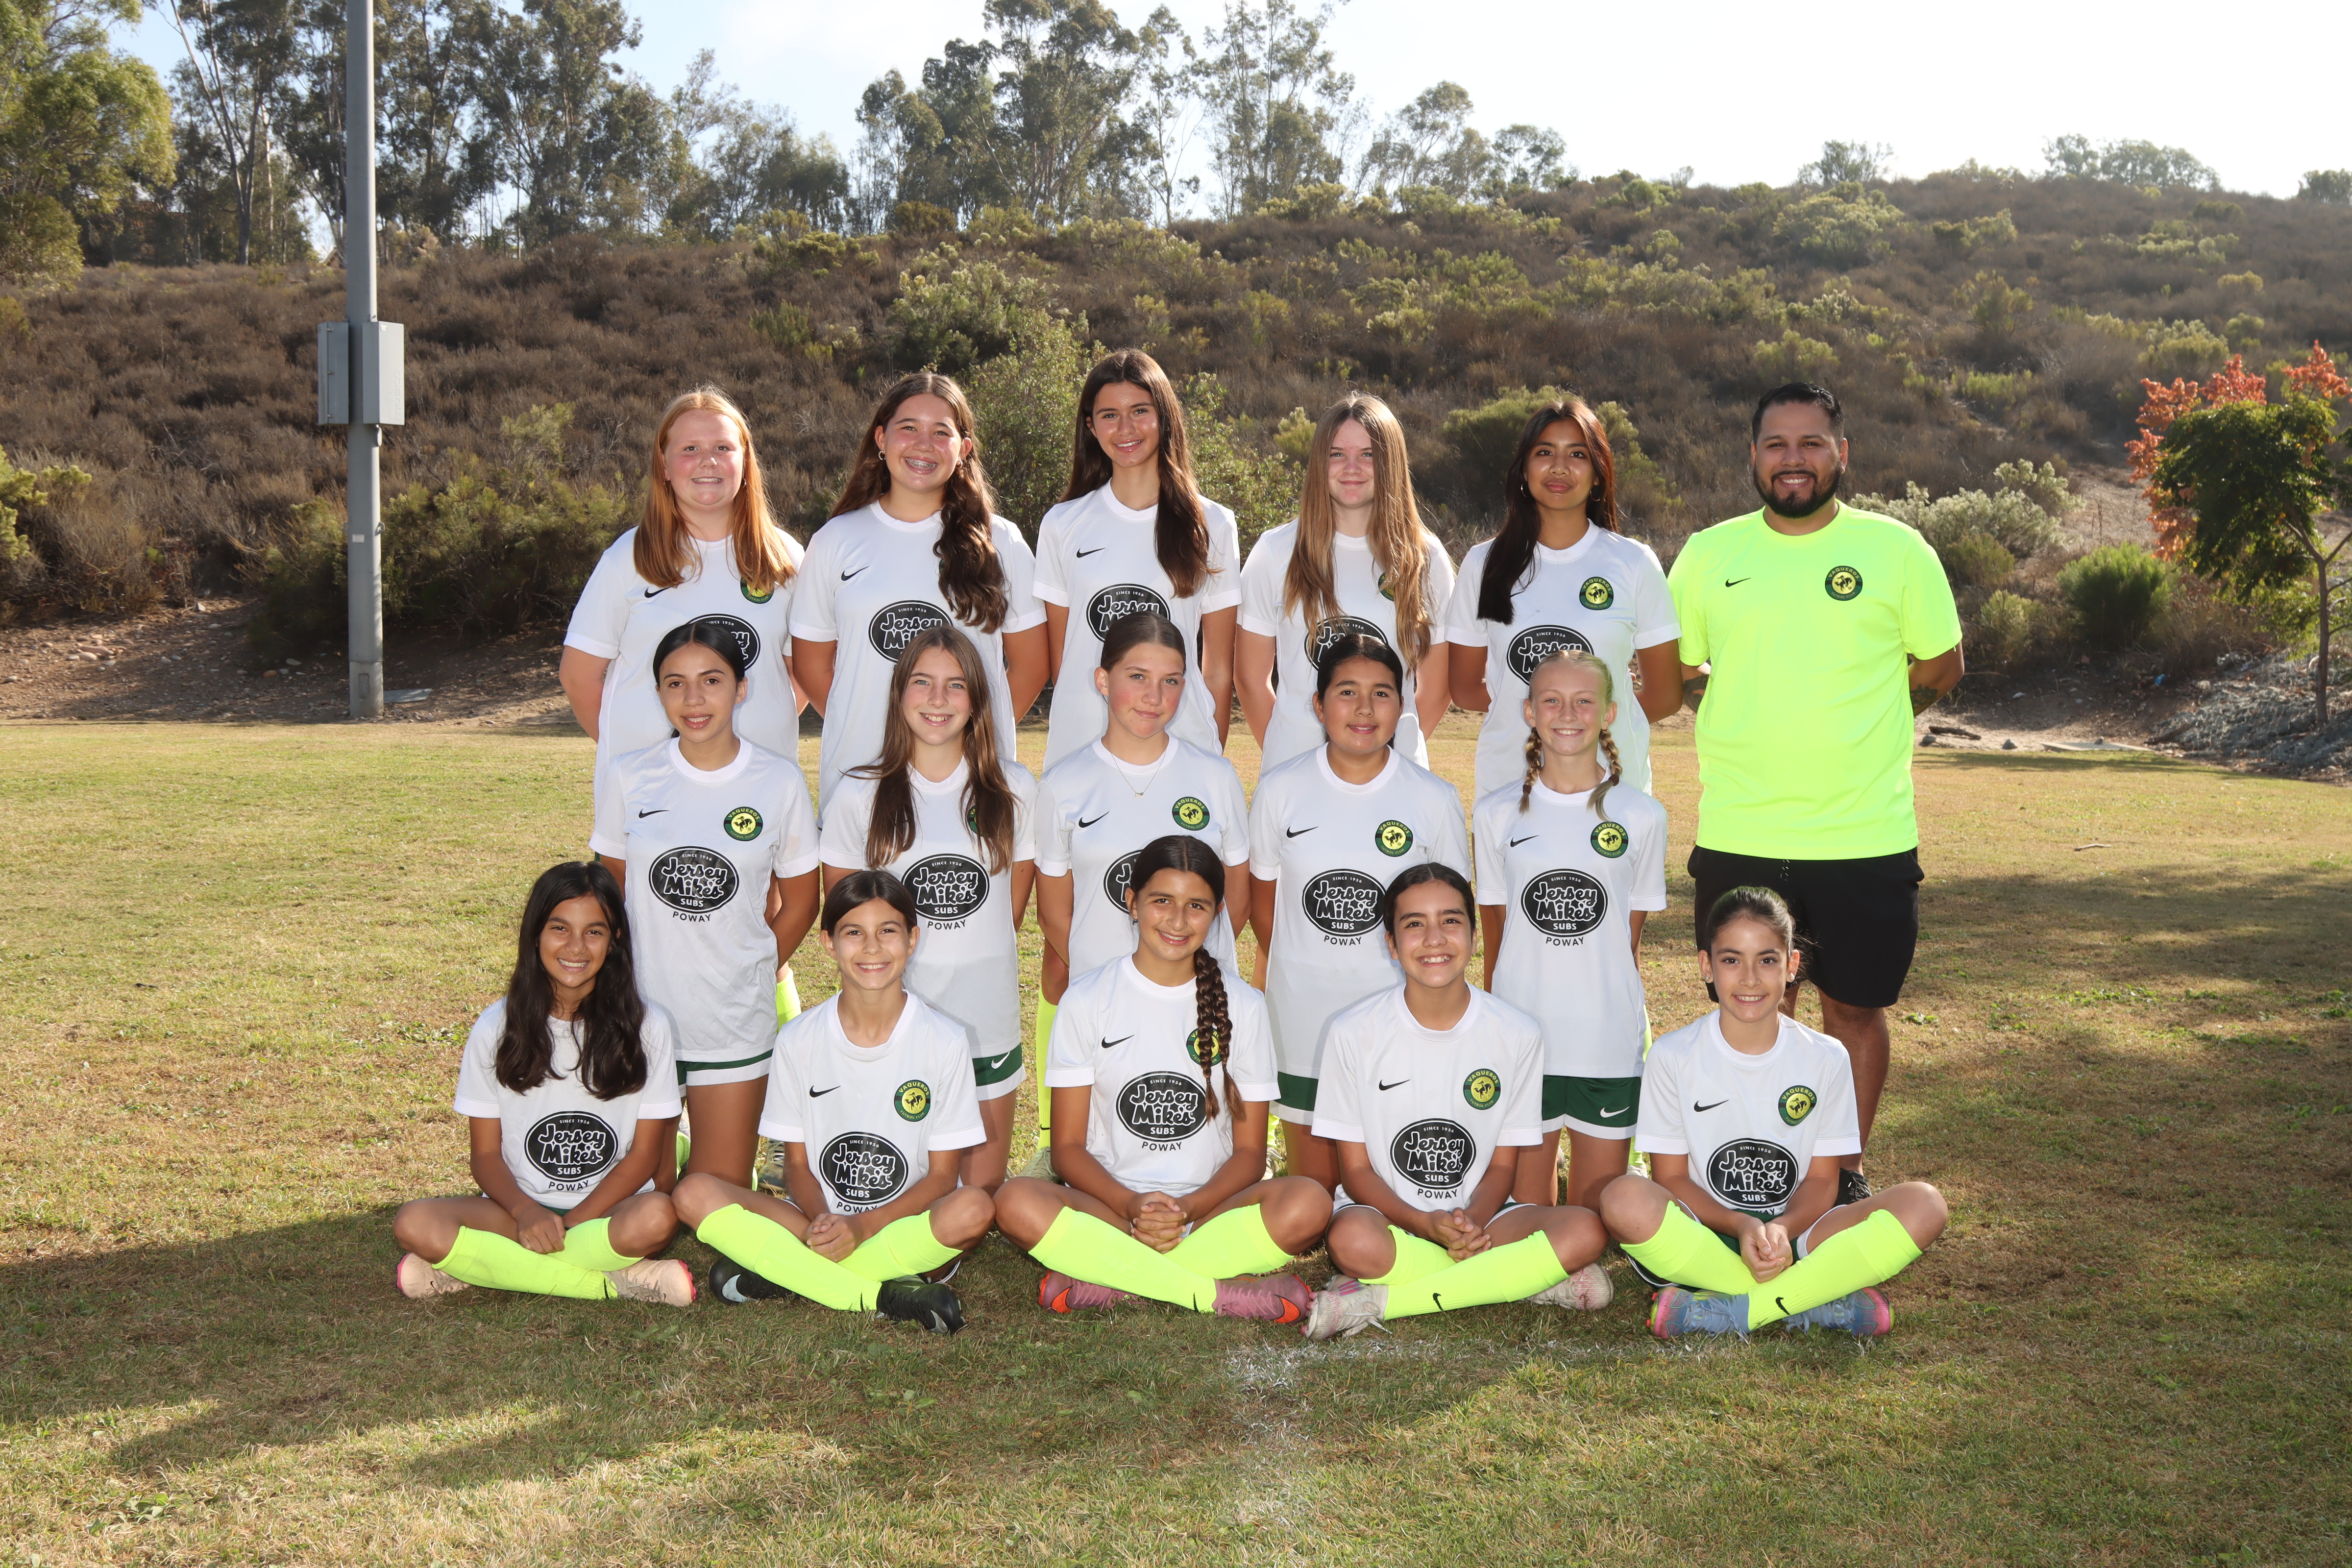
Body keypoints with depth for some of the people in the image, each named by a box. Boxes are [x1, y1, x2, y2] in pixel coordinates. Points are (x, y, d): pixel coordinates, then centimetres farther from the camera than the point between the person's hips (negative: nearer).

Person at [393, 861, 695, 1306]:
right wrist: (527, 1213, -19)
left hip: (609, 1210, -2)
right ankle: (619, 1281, -25)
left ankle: (480, 1266, -20)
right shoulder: (497, 1028, 2)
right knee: (415, 1224, -28)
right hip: (517, 1210, 2)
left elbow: (645, 1152, -2)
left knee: (656, 1217, -36)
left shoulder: (646, 1027, -1)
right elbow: (486, 1154, 2)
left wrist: (568, 1224, -14)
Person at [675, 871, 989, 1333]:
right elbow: (797, 1161, 5)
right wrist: (824, 1222, -18)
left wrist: (863, 1226, -19)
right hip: (818, 1221, 2)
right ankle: (883, 1295, -26)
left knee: (973, 1208, -35)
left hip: (906, 1222, -1)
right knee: (695, 1193, -21)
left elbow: (943, 1174, -4)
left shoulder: (944, 1040, -5)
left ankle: (779, 1277, -23)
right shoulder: (799, 1039, 1)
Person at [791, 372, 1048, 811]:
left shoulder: (1000, 543, 7)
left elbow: (1030, 663, 10)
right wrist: (859, 725, 5)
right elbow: (811, 662, 12)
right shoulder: (835, 542, 8)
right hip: (858, 770, 0)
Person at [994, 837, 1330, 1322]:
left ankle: (1107, 1283, -25)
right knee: (1018, 1202, -33)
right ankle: (1226, 1291, -29)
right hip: (1108, 1205, -1)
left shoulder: (1241, 1005, 7)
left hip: (1209, 1207, 1)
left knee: (1308, 1204, -30)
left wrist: (1187, 1209, -15)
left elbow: (1249, 1151, 5)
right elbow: (1068, 1147, 1)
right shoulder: (1087, 1000, 4)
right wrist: (1133, 1206, -18)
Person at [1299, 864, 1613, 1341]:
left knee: (1585, 1232, -27)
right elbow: (1356, 1168, -3)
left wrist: (1472, 1224, -19)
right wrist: (1427, 1225, -21)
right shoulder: (1353, 1032, -5)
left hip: (1478, 1219, 3)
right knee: (1354, 1240, -38)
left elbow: (1503, 1164, 4)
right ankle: (1541, 1280, -21)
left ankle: (1375, 1302, -25)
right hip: (1390, 1218, -2)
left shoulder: (1517, 1034, -1)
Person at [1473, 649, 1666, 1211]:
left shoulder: (1641, 815, 1)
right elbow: (1494, 935, 8)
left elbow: (1631, 938, 6)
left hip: (1610, 1044, 0)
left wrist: (1637, 1022, 4)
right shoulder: (1498, 814, 2)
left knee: (1597, 1216, 6)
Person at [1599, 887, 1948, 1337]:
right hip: (1700, 1239, -2)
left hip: (1794, 1235, 2)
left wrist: (1782, 1229, -19)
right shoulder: (1673, 1056, -3)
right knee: (1627, 1200, -35)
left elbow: (1822, 1180, 3)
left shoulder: (1826, 1059, 2)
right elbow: (1671, 1177, -3)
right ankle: (1819, 1303, -26)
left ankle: (1726, 1311, -26)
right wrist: (1740, 1225, -21)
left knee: (1924, 1204, -22)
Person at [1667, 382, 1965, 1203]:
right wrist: (1752, 719, 5)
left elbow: (1942, 664, 11)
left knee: (1855, 1007, 9)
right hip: (1737, 834, 1)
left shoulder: (1897, 550, 1)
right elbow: (1673, 671, 15)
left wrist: (1856, 724, 5)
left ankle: (1846, 1169, 26)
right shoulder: (1708, 554, 5)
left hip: (1867, 835, -1)